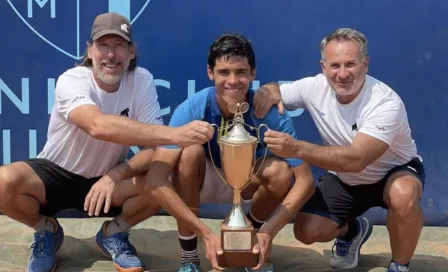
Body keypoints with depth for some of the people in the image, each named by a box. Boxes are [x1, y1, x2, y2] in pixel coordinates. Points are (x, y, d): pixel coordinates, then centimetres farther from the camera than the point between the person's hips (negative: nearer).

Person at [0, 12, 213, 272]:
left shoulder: (142, 80, -15)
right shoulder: (71, 81, -25)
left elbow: (153, 147, -16)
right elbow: (99, 126, -47)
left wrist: (115, 175, -34)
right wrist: (173, 134, -56)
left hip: (108, 178, 2)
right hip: (56, 174, -2)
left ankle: (113, 233, 5)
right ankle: (47, 230, 3)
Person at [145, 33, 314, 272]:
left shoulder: (269, 112, -28)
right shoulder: (191, 110, -30)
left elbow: (305, 180, -27)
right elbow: (156, 180, -36)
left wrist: (268, 233, -37)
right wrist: (205, 233, -42)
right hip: (201, 180, 0)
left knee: (280, 171, -31)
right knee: (190, 152, -33)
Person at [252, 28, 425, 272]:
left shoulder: (386, 103, -33)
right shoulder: (315, 88, -18)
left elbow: (356, 159, -43)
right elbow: (275, 91, -3)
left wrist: (296, 148, -54)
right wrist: (268, 91, -30)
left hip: (395, 172, -4)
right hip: (344, 178, 4)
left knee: (403, 195, -38)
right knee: (307, 231, -12)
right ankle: (352, 230, 24)